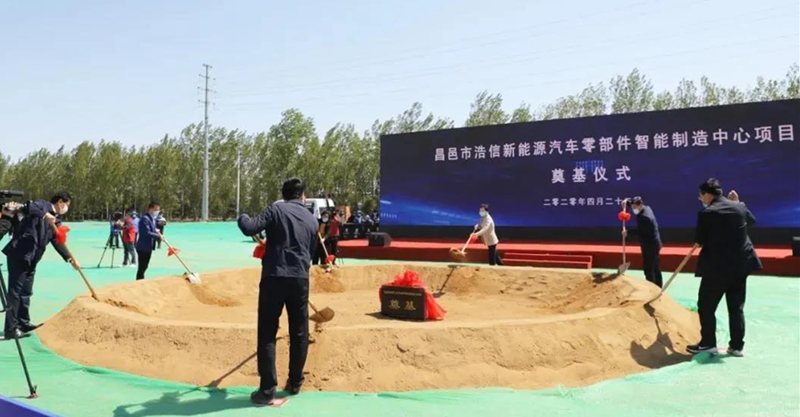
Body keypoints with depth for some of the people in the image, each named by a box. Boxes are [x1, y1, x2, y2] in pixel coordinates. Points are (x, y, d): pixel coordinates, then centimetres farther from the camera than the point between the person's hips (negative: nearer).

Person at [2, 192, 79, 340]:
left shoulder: (55, 222, 17)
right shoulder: (43, 205, -3)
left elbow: (57, 242, 14)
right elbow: (27, 208, -24)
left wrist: (69, 259, 5)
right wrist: (45, 215, -31)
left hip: (31, 259, 9)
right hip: (19, 254, -9)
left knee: (26, 292, 15)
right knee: (15, 291, -6)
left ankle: (24, 323, 25)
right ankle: (11, 328, -3)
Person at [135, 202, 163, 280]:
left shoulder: (153, 219, 13)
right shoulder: (145, 218, -19)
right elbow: (147, 233, -26)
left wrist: (156, 232, 0)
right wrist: (158, 236, -19)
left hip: (149, 247, 10)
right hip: (143, 247, -10)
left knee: (144, 267, 17)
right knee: (141, 268, -5)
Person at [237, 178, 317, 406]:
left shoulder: (276, 209, 1)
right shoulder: (312, 219, 14)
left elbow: (250, 229, -10)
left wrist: (242, 217, 11)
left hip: (274, 277, -3)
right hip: (300, 279, 3)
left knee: (267, 333, 3)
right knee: (299, 333, 16)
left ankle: (267, 389, 2)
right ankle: (295, 384, 26)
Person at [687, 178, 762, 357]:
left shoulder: (706, 213, -14)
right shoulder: (739, 207, 2)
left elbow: (699, 241, -9)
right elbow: (752, 220, 25)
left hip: (716, 267, -6)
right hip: (740, 265, 6)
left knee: (706, 306, 7)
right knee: (736, 308, 13)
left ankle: (708, 343, 11)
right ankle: (737, 346, 17)